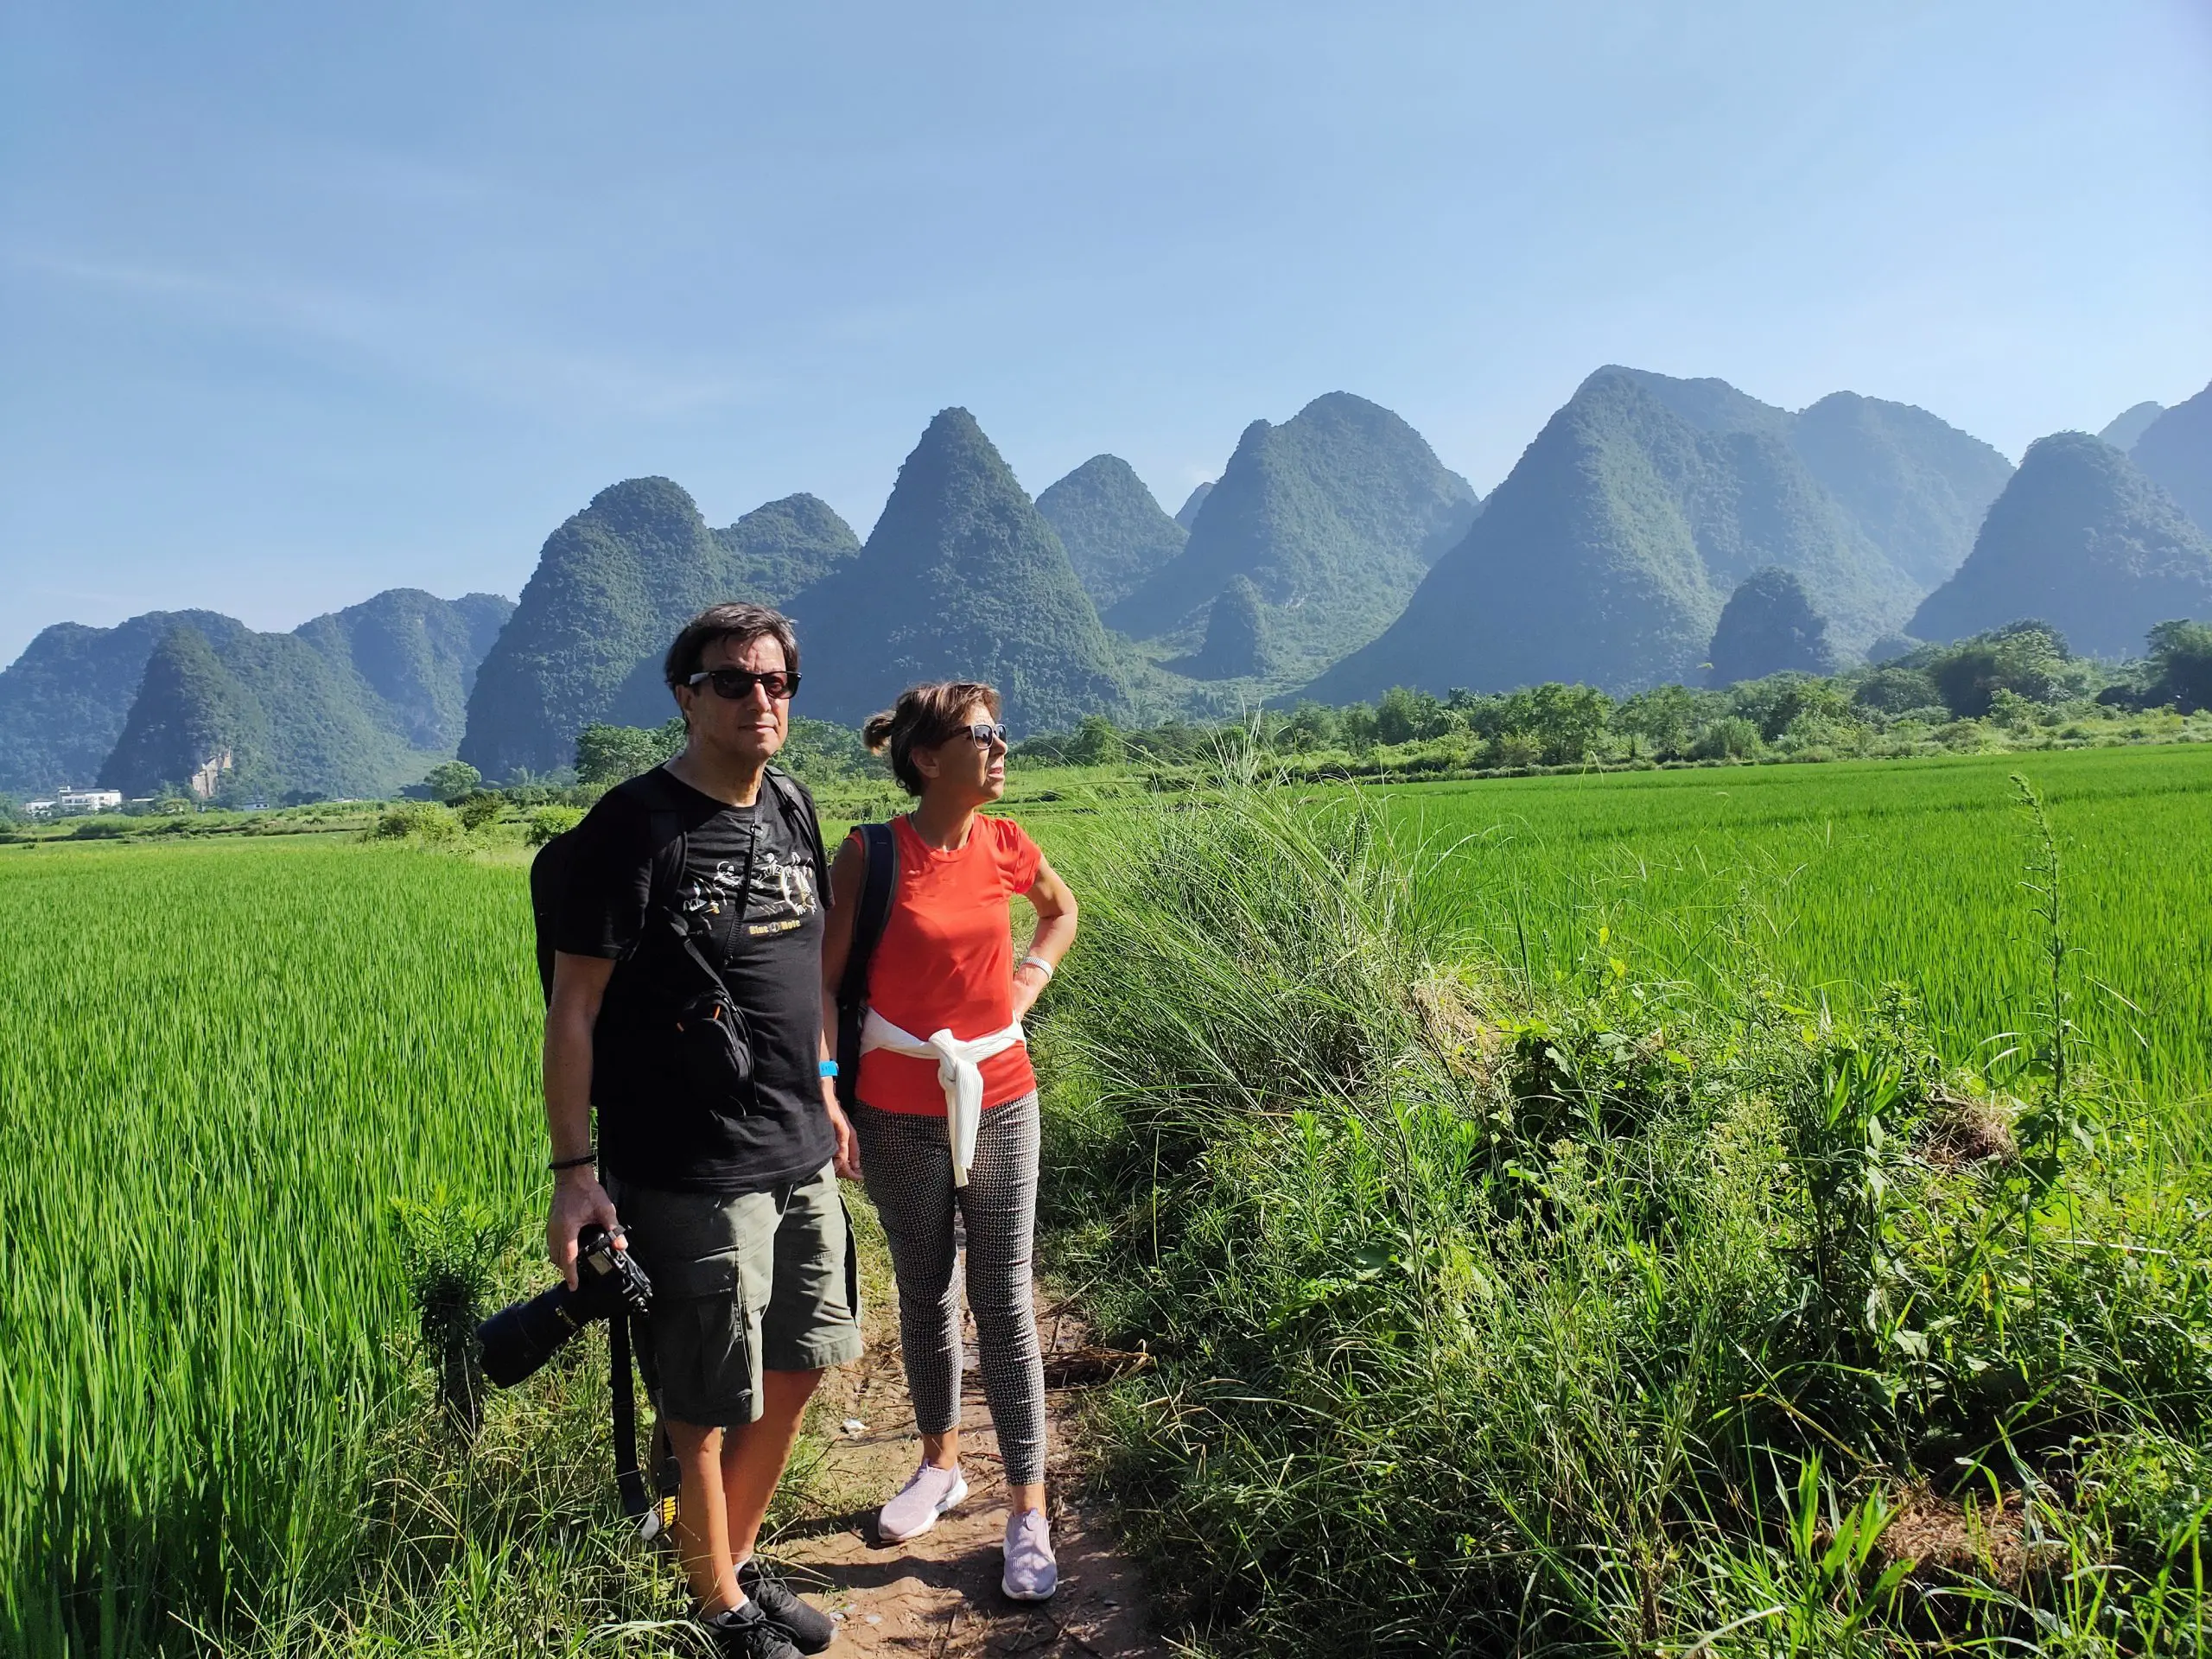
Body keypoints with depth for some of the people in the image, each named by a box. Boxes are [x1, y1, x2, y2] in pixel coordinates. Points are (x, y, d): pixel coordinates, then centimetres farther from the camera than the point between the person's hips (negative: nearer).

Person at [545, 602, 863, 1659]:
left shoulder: (789, 807, 7)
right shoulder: (636, 824, -14)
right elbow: (573, 1009, -13)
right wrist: (574, 1171, -15)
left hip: (800, 1158, 7)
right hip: (688, 1175, -7)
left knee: (798, 1371, 18)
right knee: (706, 1406, 7)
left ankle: (742, 1561, 40)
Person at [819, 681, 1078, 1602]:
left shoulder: (1005, 846, -2)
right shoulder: (873, 853, -12)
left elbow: (1062, 912, 20)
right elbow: (826, 979, -7)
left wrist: (1028, 982, 5)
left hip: (1000, 1102, 2)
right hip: (901, 1112, -1)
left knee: (1003, 1301, 4)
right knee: (923, 1293, 15)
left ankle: (1028, 1512, 13)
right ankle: (940, 1465, 36)